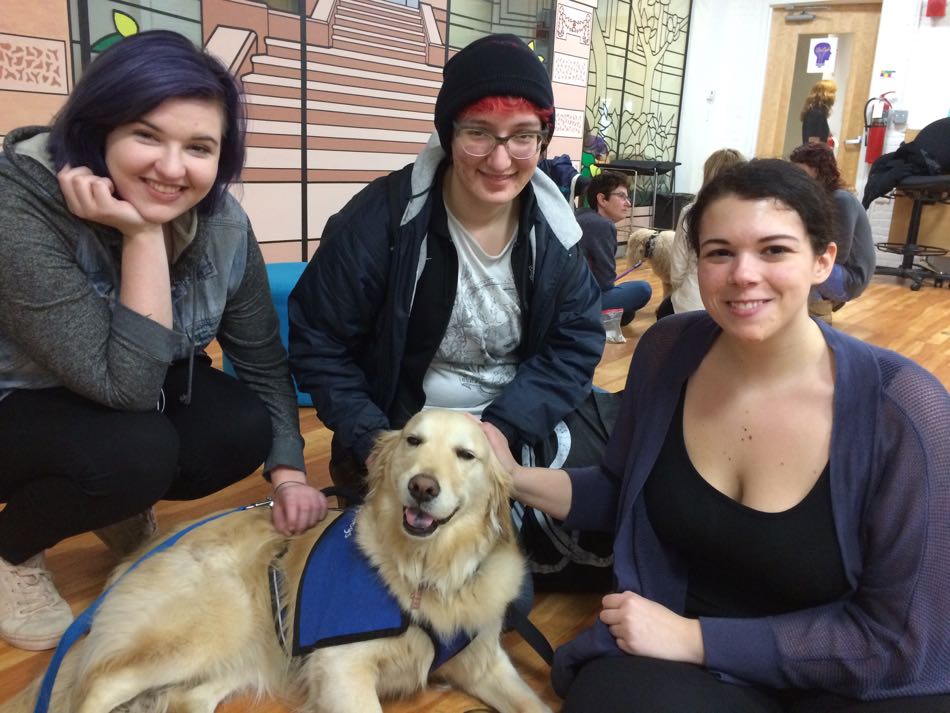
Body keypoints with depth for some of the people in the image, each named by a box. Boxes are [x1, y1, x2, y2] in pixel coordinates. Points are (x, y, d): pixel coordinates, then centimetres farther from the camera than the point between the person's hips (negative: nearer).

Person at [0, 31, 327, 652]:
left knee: (247, 428, -20)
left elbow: (262, 355, -7)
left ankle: (126, 512, 12)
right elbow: (126, 386, -36)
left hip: (143, 394, 5)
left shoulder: (221, 219, -16)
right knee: (137, 450, -33)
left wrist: (288, 473, -14)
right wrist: (142, 236, -38)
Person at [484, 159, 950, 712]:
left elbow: (897, 636, -15)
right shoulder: (667, 351, -10)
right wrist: (516, 477, -11)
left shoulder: (903, 409, -20)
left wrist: (694, 638, -19)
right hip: (673, 659, 1)